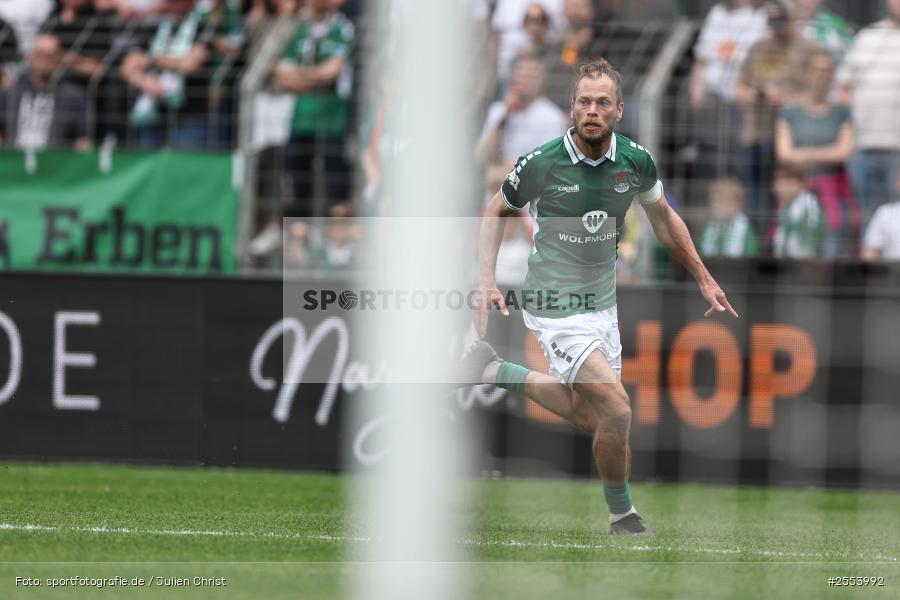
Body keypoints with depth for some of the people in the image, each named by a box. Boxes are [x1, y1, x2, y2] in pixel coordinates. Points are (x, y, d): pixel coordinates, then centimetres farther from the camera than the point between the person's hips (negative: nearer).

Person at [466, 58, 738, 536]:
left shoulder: (636, 161, -6)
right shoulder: (540, 164, -17)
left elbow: (664, 220, 13)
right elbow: (496, 212, 0)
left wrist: (704, 279, 15)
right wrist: (487, 280, -11)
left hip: (602, 302, 6)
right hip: (555, 307, -6)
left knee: (588, 415, 16)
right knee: (617, 410, -16)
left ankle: (496, 372, 33)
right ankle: (622, 515, 5)